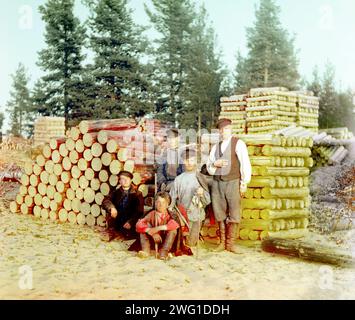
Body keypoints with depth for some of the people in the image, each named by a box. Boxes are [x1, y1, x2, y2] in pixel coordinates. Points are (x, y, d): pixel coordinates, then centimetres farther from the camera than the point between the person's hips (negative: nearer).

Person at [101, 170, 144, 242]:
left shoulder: (137, 194, 0)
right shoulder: (116, 192, 9)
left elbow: (139, 211, -7)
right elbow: (105, 201, -4)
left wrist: (130, 222, -22)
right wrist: (111, 207, -26)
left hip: (129, 224, -2)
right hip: (117, 223, 2)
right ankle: (111, 231, -3)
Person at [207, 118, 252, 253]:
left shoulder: (238, 144, 1)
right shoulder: (216, 147, 17)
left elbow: (245, 163, -4)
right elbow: (209, 166, 19)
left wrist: (244, 183, -8)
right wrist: (215, 164, -4)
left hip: (233, 182, -4)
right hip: (217, 182, 4)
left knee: (234, 214, -3)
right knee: (220, 213, 5)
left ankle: (230, 243, 4)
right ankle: (222, 242, 14)